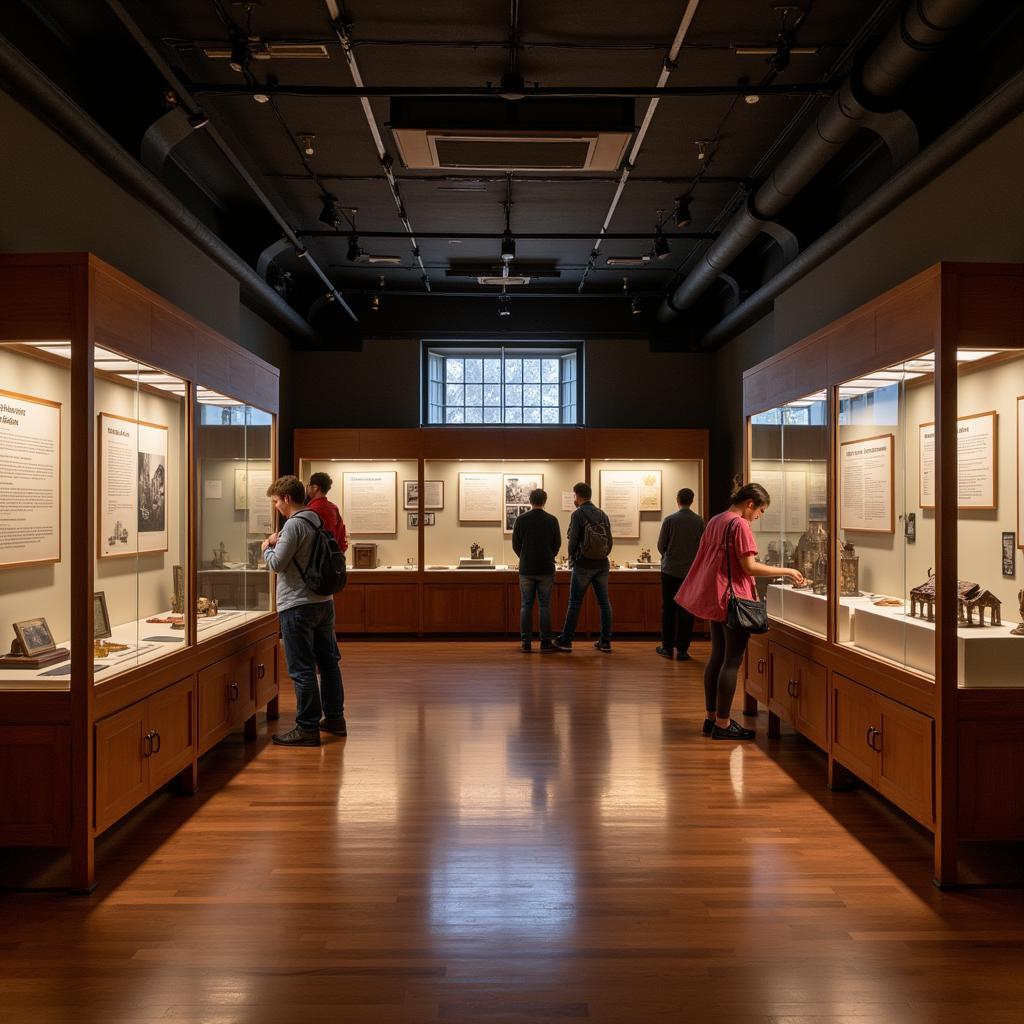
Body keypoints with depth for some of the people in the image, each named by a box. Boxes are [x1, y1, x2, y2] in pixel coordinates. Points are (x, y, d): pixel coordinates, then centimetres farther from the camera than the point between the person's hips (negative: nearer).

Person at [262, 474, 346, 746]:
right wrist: (279, 544, 14)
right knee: (328, 662, 15)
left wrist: (267, 548, 3)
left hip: (298, 606, -9)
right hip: (324, 601, 9)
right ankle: (335, 718, 26)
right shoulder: (317, 521, 11)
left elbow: (277, 563, -16)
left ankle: (308, 728, 4)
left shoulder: (294, 524, -15)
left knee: (302, 669, -2)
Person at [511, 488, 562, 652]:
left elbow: (515, 544, 2)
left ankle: (526, 643, 3)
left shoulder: (521, 519, -4)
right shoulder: (552, 520, -3)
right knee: (545, 606, 5)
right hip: (546, 569, 0)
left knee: (526, 606, 4)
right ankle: (545, 642, 7)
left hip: (526, 569, 0)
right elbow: (557, 544, 5)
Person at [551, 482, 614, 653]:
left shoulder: (578, 514, -9)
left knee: (575, 603, 1)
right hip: (602, 565, 5)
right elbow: (609, 540, 9)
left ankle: (565, 641, 8)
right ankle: (606, 641, 8)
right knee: (604, 602, 7)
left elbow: (573, 540, -12)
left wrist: (572, 558, 4)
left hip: (583, 565, -5)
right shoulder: (602, 514, 9)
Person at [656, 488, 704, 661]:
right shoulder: (699, 521, -4)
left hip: (670, 570, -1)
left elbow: (661, 545, -2)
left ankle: (667, 647, 14)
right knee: (686, 611, 6)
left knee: (668, 609, 9)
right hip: (691, 571, 1)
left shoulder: (669, 520, -7)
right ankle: (682, 649, 6)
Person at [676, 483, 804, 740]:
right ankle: (722, 724, 2)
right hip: (734, 599, -9)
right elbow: (749, 566, -18)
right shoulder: (740, 525, -14)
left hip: (714, 598, 9)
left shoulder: (714, 521, 13)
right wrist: (787, 571, -10)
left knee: (717, 657, 13)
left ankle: (711, 718, 18)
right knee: (732, 661, -3)